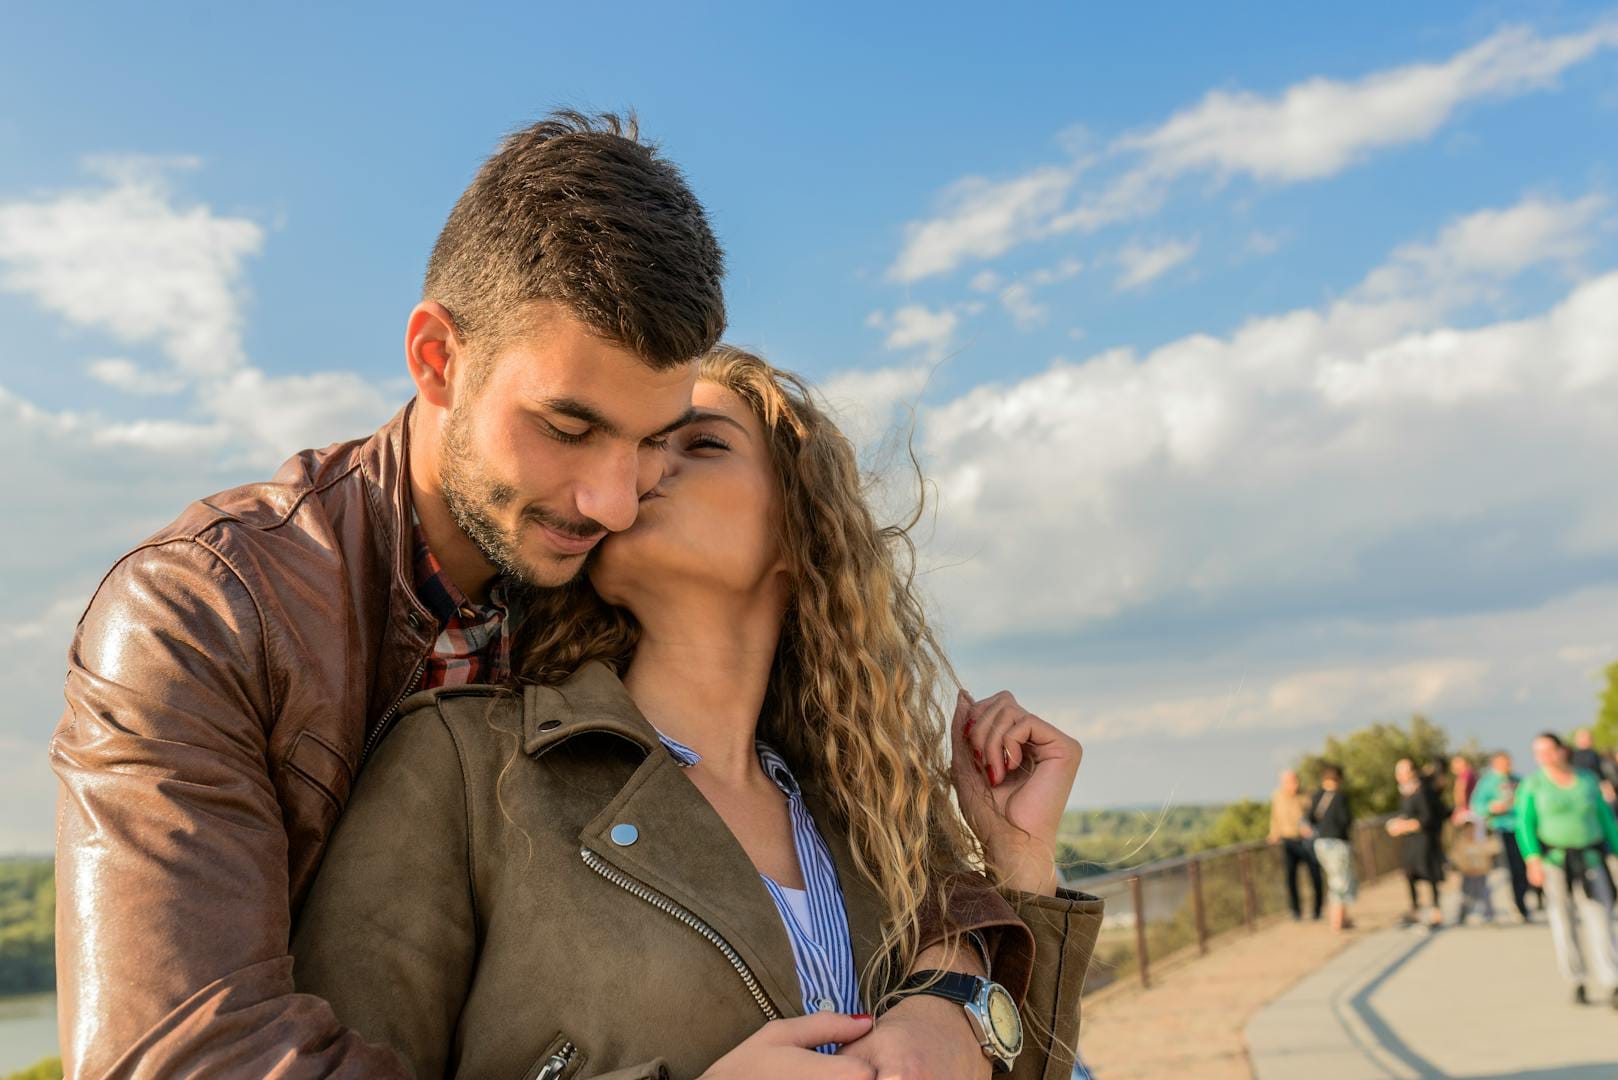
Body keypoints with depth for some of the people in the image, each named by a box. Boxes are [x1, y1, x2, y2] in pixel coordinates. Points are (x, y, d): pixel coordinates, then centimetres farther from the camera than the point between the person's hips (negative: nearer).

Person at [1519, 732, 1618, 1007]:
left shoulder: (1587, 780, 5)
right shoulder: (1533, 785, -2)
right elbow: (1525, 824, -7)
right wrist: (1533, 860, -18)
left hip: (1589, 860, 1)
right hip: (1554, 861, -1)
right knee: (1564, 921, 3)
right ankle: (1577, 982, 17)